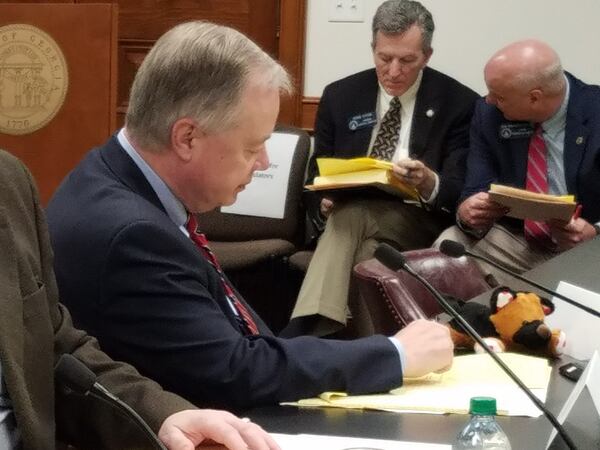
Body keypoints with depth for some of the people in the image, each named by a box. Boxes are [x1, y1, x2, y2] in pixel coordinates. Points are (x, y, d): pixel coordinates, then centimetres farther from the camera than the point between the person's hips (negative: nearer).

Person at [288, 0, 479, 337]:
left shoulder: (460, 104, -1)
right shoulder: (340, 97, 8)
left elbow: (463, 191, -7)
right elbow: (318, 172, 14)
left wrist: (430, 184, -31)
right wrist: (325, 200, -11)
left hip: (421, 221, -3)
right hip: (345, 215, 3)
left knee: (352, 216, -34)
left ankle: (309, 337, -39)